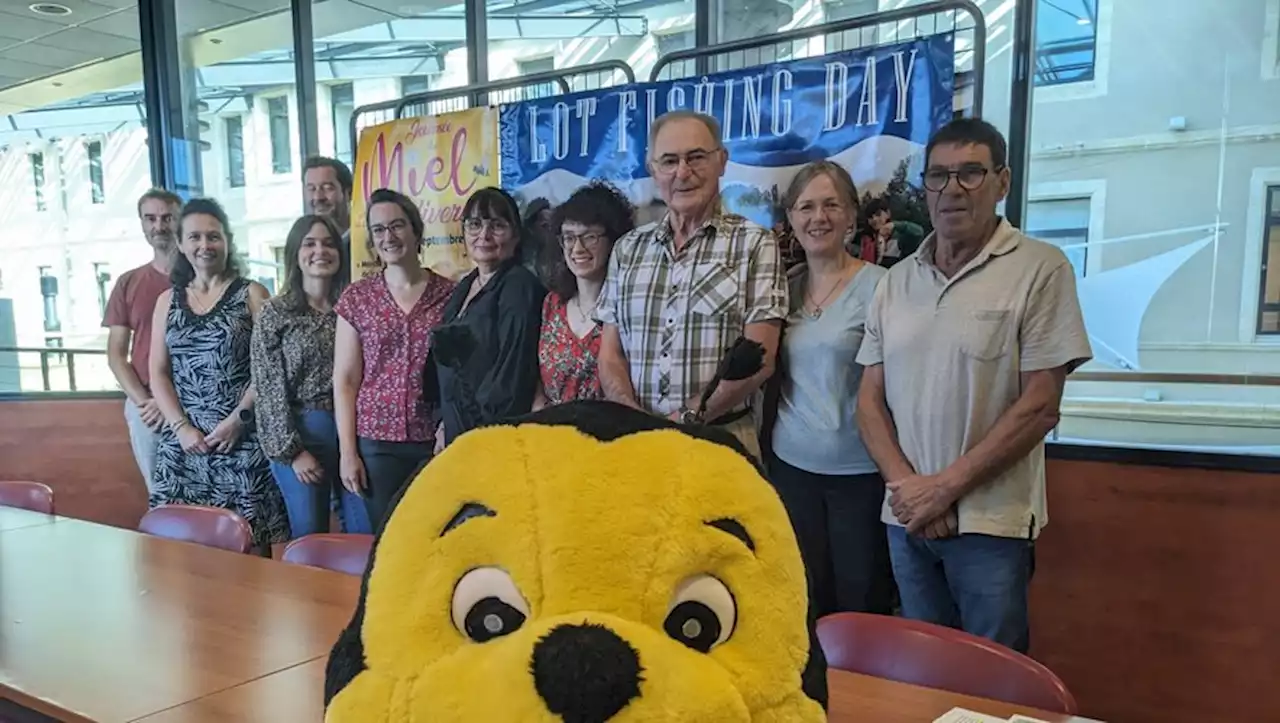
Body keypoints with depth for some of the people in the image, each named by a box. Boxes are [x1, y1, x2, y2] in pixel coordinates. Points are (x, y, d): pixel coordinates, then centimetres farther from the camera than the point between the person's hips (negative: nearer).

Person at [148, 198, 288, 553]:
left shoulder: (251, 294, 2)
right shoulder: (168, 301, 13)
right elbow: (158, 373, 9)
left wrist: (238, 419, -12)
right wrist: (182, 427, -4)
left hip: (242, 438, -3)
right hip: (184, 441, 4)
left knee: (246, 542, -4)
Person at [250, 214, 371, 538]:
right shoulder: (276, 313, 0)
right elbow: (269, 388, -3)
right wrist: (291, 450, -8)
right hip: (301, 433, -2)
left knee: (365, 533, 4)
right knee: (309, 537, 4)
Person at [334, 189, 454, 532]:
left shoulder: (450, 295, 0)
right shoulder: (356, 298, 3)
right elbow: (345, 381, 3)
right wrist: (347, 451, -1)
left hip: (436, 441, 0)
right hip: (377, 442, 1)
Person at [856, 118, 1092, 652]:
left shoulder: (1040, 269, -8)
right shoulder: (898, 281, 7)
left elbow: (1039, 407, -12)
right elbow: (870, 399, 6)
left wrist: (944, 487, -13)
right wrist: (906, 485, -8)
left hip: (992, 523, -4)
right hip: (907, 517, 5)